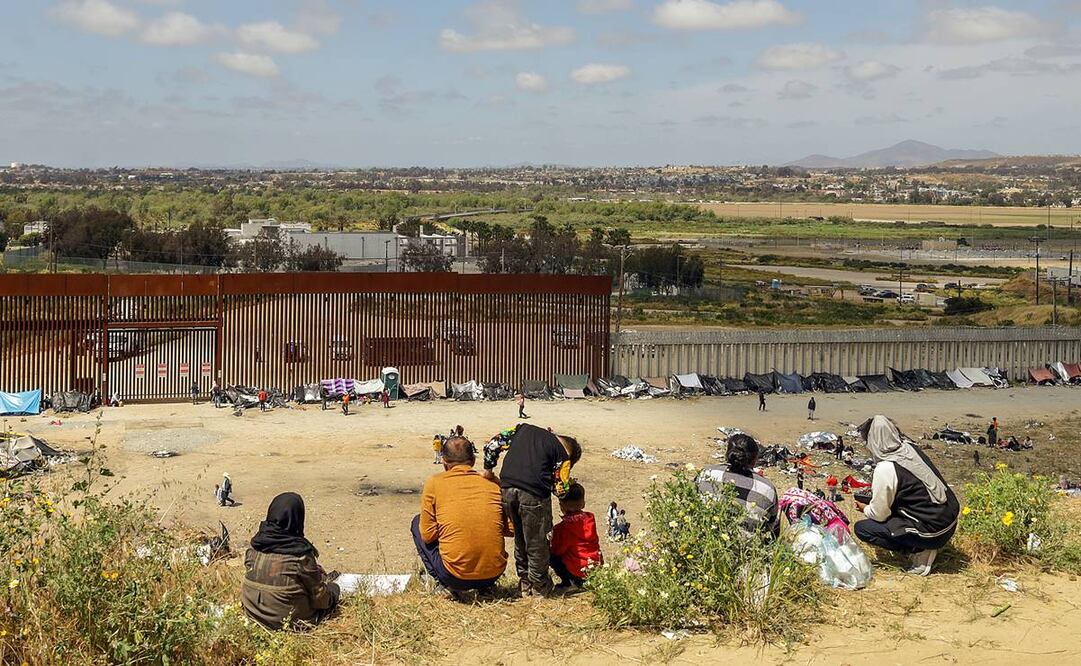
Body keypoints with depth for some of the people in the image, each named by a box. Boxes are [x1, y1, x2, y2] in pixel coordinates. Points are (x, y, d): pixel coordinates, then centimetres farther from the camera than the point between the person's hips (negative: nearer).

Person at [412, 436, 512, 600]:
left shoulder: (435, 483, -2)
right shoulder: (493, 485, 5)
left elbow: (428, 535, -2)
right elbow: (511, 529, 8)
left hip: (455, 577, -3)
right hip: (493, 574, 4)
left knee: (418, 523, 20)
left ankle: (445, 585, 9)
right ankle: (484, 586, 19)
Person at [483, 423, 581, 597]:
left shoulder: (524, 429, 23)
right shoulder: (563, 452, 8)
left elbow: (492, 445, 18)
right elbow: (560, 490, 1)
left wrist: (488, 469, 27)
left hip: (507, 489, 5)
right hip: (534, 494, -5)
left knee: (520, 539, 23)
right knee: (536, 543, 13)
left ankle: (524, 584, 32)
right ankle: (539, 588, 24)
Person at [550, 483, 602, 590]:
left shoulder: (564, 527, -13)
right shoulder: (590, 518, 5)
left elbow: (557, 550, -7)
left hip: (579, 570, -7)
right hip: (597, 566, 7)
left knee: (551, 556, 7)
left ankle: (568, 583, 2)